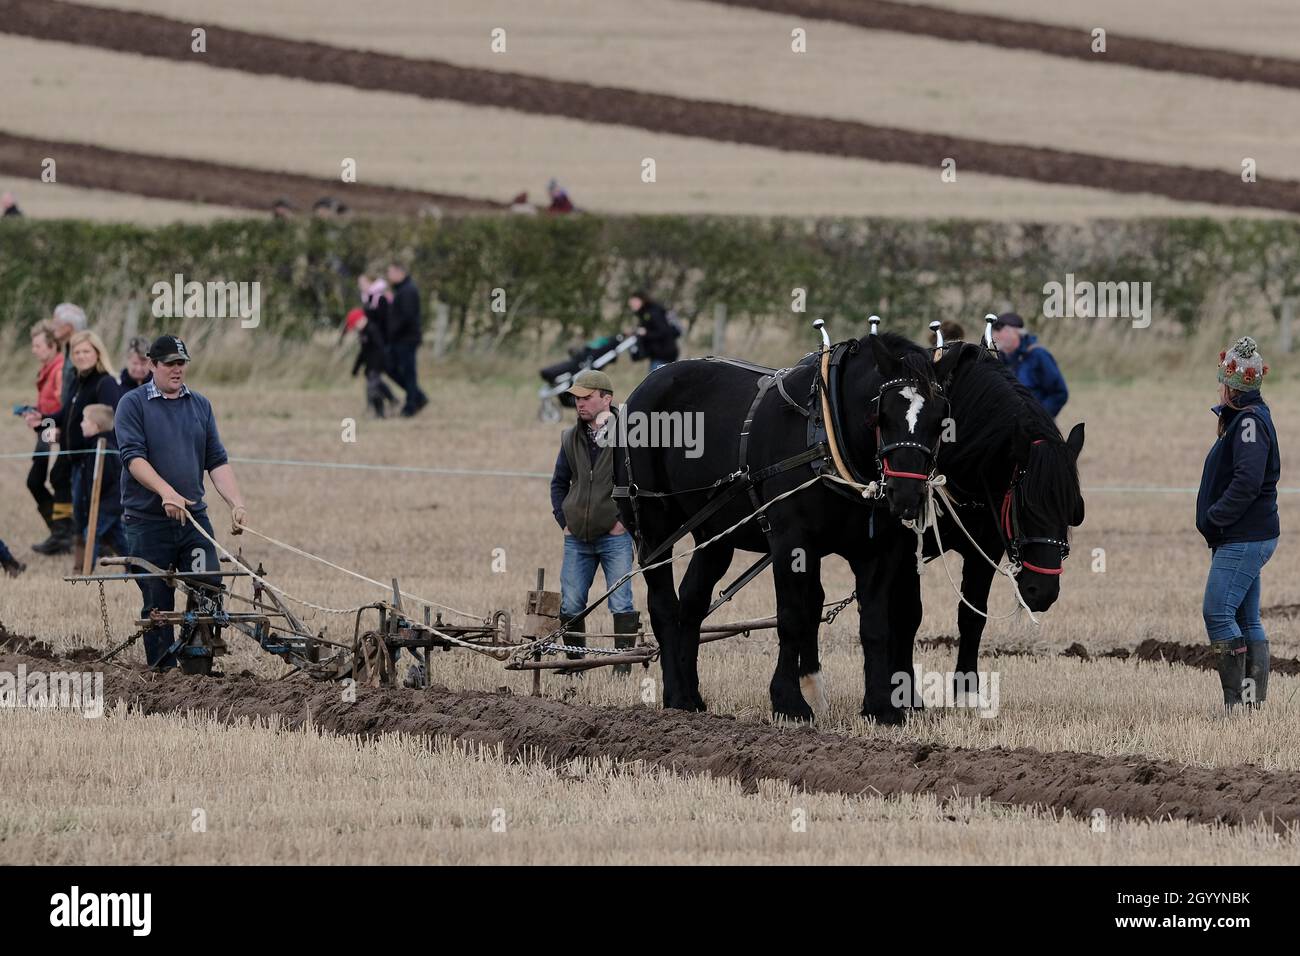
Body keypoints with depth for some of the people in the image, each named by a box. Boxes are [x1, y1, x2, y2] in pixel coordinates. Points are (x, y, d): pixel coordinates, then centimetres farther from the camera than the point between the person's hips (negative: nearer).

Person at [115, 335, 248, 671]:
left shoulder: (200, 406, 13)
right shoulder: (133, 404, -1)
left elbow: (216, 461, 10)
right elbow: (133, 455, -14)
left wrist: (237, 503, -5)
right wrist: (166, 492, -28)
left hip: (194, 517, 4)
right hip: (147, 520, -4)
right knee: (158, 604, 1)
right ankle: (164, 671, 7)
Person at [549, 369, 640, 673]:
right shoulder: (571, 439, 10)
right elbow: (559, 482, 22)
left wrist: (625, 519, -9)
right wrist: (563, 519, 10)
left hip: (615, 537, -5)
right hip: (577, 538, 5)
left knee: (621, 604, -4)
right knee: (570, 605, 4)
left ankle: (623, 664, 2)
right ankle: (575, 662, 14)